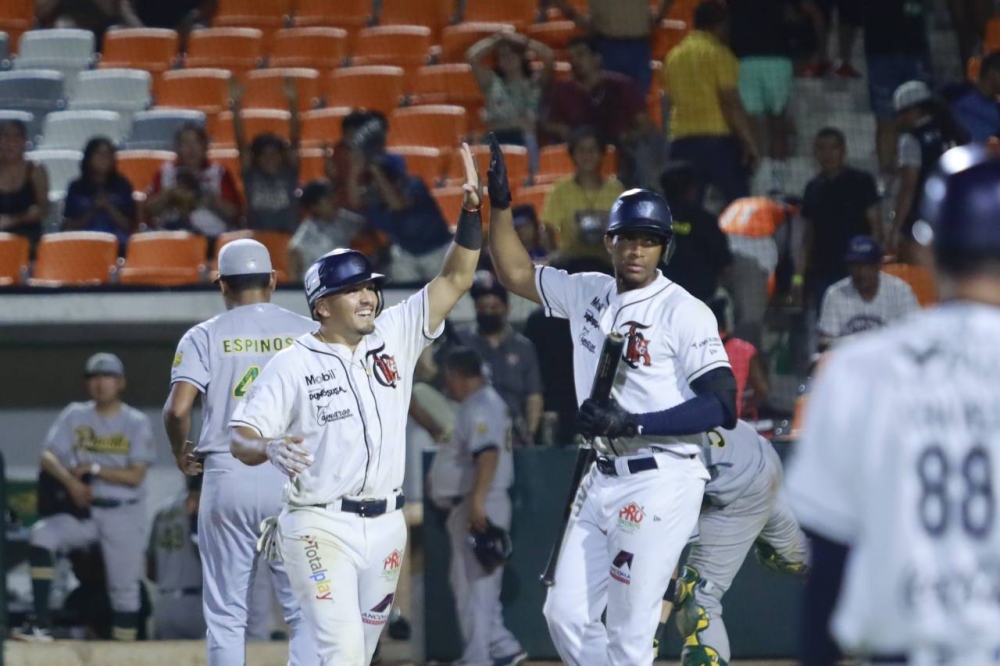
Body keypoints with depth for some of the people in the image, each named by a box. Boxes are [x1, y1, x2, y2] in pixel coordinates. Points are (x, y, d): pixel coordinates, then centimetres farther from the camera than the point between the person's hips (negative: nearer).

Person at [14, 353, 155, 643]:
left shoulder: (137, 423, -3)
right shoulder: (75, 415, 4)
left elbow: (135, 476, -10)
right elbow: (48, 457, -3)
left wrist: (93, 469, -15)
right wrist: (71, 481, -20)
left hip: (123, 514, -2)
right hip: (84, 511, 2)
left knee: (124, 587, -3)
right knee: (41, 536, -23)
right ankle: (41, 625, -25)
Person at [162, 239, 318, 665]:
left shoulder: (205, 336, 2)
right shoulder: (309, 333, 6)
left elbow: (177, 409, -10)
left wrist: (180, 452, 10)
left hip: (227, 475, 0)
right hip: (294, 479, 0)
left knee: (226, 614, 6)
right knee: (305, 611, 3)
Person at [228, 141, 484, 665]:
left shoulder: (395, 337, 7)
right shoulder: (291, 365, -6)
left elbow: (455, 280, 4)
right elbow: (238, 439, -8)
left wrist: (472, 209, -8)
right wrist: (269, 448, -31)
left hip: (386, 524, 5)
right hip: (320, 527, -5)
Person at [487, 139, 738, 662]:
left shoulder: (683, 312, -10)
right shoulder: (589, 294, 11)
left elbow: (721, 406, -16)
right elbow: (516, 273, 22)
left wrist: (633, 424, -22)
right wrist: (499, 205, 9)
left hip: (660, 483, -8)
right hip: (602, 479, 8)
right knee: (566, 616, 7)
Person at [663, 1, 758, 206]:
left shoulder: (673, 56, 13)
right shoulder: (719, 54, -5)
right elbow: (731, 102, -11)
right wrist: (749, 142, -10)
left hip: (682, 141, 5)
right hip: (719, 139, -5)